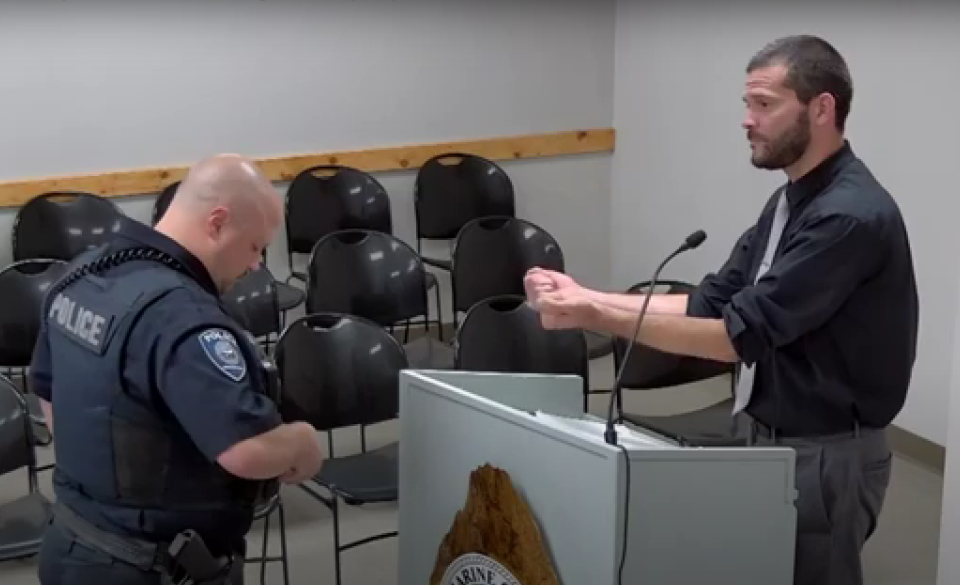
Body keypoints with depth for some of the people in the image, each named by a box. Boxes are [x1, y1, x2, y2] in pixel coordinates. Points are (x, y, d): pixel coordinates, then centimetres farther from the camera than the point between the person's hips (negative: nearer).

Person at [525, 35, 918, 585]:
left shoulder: (851, 214, -23)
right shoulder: (792, 201, 8)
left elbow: (741, 333, -26)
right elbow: (711, 304, 5)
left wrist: (595, 317, -26)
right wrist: (587, 297, -6)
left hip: (825, 454, -9)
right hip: (775, 439, 9)